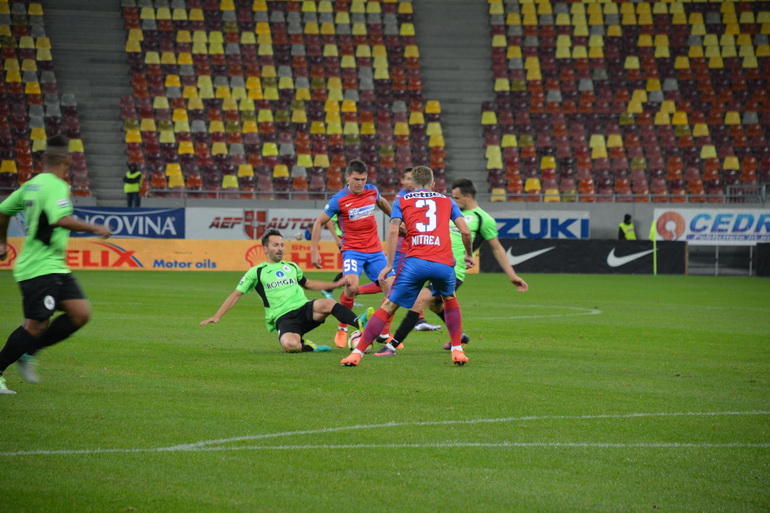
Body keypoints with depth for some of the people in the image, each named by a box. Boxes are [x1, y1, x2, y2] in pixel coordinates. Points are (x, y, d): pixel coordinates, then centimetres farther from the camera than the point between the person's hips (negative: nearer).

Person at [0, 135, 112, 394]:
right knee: (36, 325, -11)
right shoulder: (56, 186, -14)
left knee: (81, 313, 2)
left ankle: (28, 353, 10)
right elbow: (61, 219, -30)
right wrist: (94, 228, -22)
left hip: (55, 267, 10)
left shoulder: (31, 185, 14)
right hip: (41, 269, -10)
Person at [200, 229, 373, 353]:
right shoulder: (257, 272, 9)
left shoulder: (292, 267, 22)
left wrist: (336, 284, 29)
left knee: (327, 304, -31)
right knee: (290, 345, -38)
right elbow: (236, 295, 11)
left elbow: (308, 284, 37)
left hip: (304, 309, 4)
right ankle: (306, 346, -7)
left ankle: (359, 323, -38)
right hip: (284, 318, -4)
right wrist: (217, 316, 3)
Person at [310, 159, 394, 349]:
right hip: (352, 250, -5)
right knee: (352, 286, -28)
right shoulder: (339, 200, -10)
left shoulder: (372, 191, 2)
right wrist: (314, 251, -5)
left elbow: (382, 203, 27)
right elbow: (319, 222, -1)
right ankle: (342, 329, -7)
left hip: (375, 249, 5)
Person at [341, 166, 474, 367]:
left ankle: (357, 353, -3)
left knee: (388, 307, 4)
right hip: (444, 263, 1)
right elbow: (465, 231, 12)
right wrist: (469, 255, 29)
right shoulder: (447, 201, 22)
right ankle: (457, 351, 23)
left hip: (415, 261, -1)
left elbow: (393, 231, 2)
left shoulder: (401, 201, 18)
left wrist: (389, 264, 2)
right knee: (450, 301, 30)